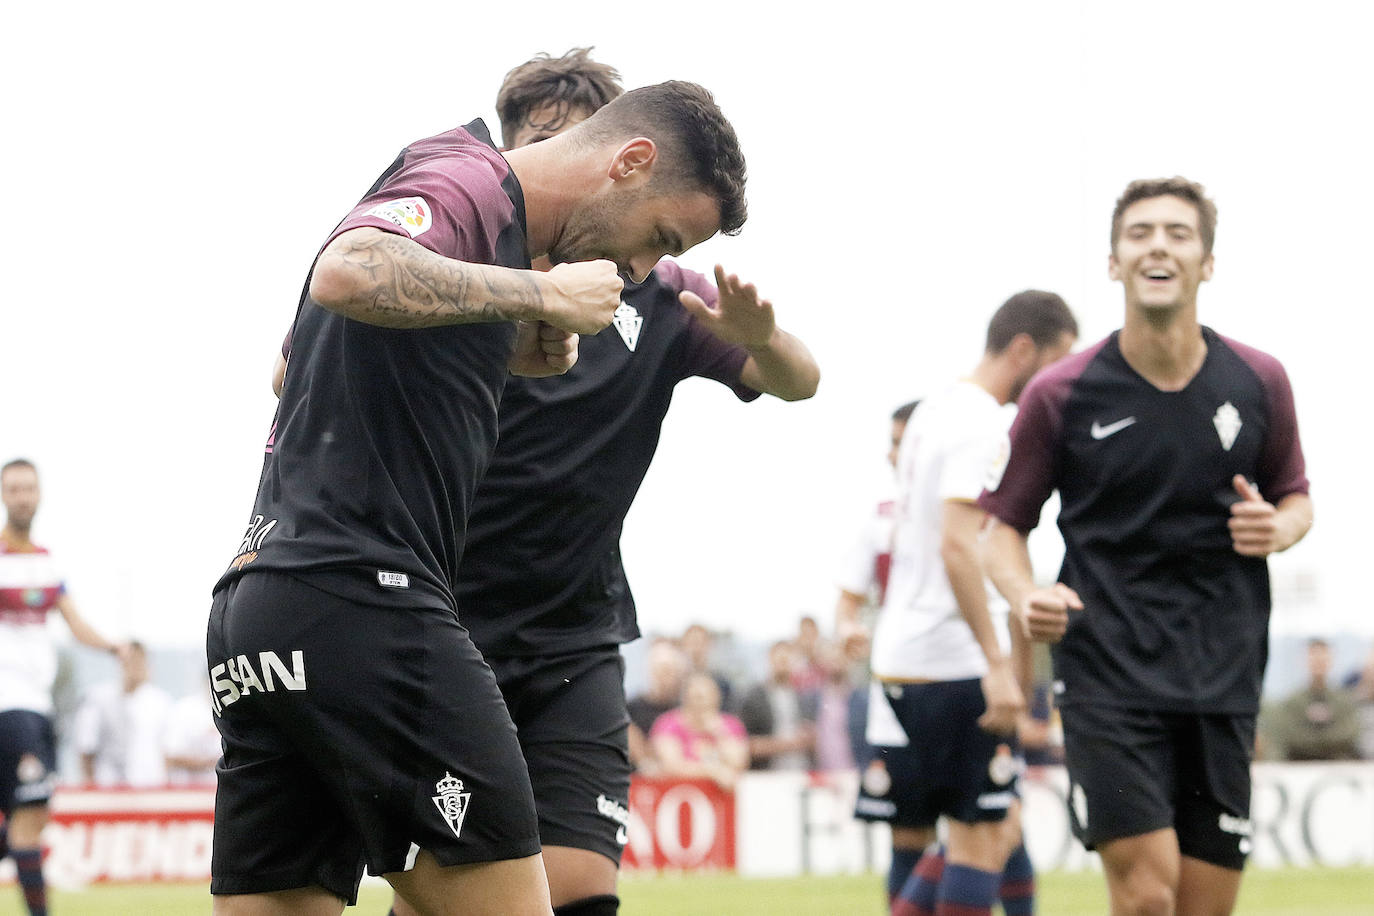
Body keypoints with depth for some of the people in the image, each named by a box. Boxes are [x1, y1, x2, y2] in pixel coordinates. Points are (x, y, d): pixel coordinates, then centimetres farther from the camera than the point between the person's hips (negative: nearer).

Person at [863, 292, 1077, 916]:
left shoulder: (935, 409, 17)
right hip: (956, 662, -9)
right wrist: (997, 665, -24)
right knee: (983, 838, -4)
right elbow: (957, 546, -23)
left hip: (900, 658, 9)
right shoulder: (980, 423, -13)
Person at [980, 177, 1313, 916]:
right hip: (1107, 673, -3)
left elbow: (1296, 498, 18)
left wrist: (1277, 529, -7)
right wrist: (1026, 598, -16)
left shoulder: (1259, 382, 3)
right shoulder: (1060, 395, -3)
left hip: (1224, 679, 3)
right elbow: (1005, 525, 5)